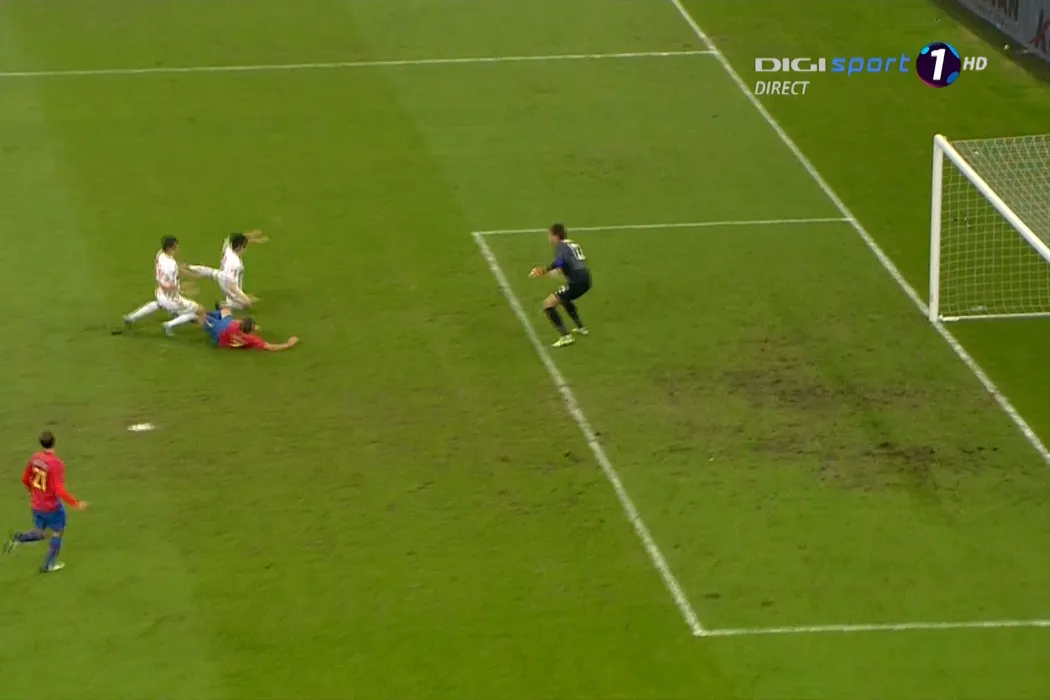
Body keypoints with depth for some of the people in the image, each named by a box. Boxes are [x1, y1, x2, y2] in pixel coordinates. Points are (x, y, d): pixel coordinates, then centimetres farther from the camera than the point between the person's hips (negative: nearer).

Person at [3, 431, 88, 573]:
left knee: (40, 534, 23)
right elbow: (59, 490, -29)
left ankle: (18, 538, -4)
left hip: (36, 505, 6)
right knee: (57, 533, 18)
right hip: (52, 507, -6)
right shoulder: (57, 464, -26)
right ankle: (48, 565, 25)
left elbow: (25, 479, 7)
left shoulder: (35, 458, -6)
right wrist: (75, 504, -21)